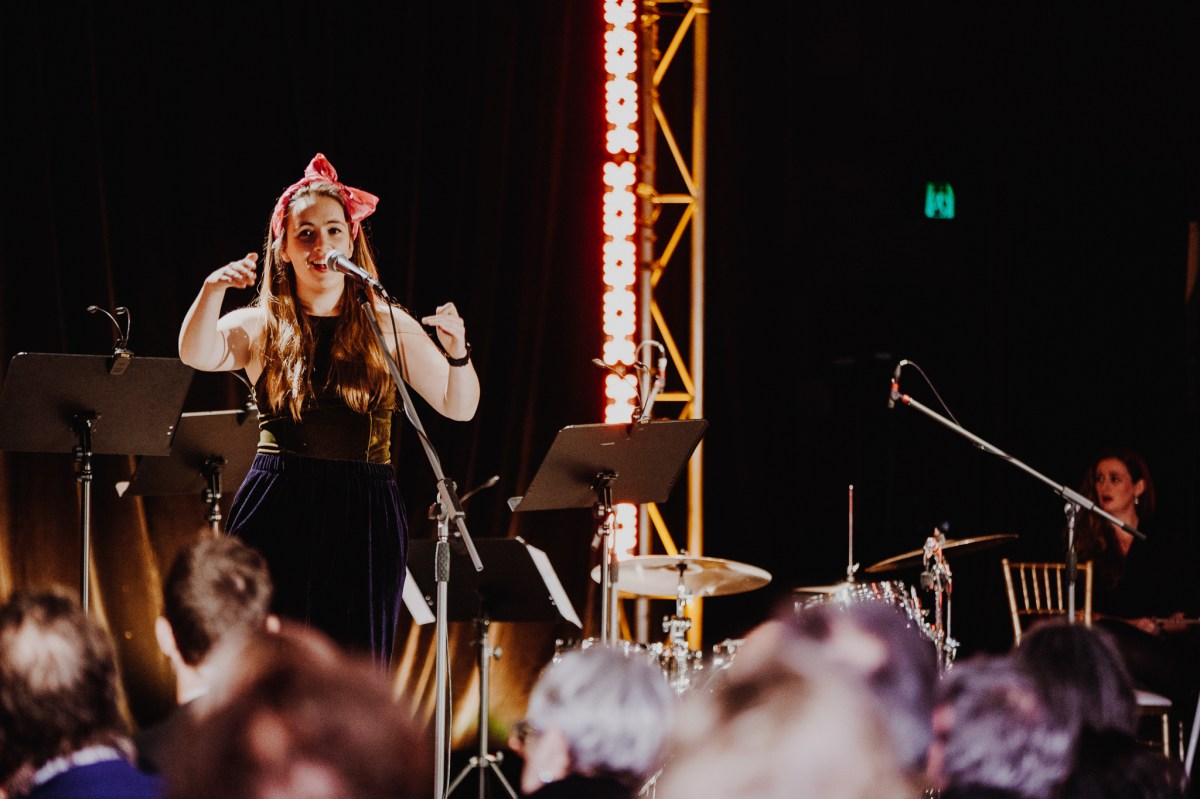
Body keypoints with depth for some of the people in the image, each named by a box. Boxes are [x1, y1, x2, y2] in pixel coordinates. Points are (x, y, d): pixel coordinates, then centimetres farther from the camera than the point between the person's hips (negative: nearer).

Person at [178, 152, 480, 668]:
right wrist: (213, 289, -30)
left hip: (364, 519, 0)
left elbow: (459, 408, 4)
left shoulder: (388, 325, 8)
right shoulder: (261, 326, 6)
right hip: (277, 512, 0)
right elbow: (197, 356, -14)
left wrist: (457, 352, -16)